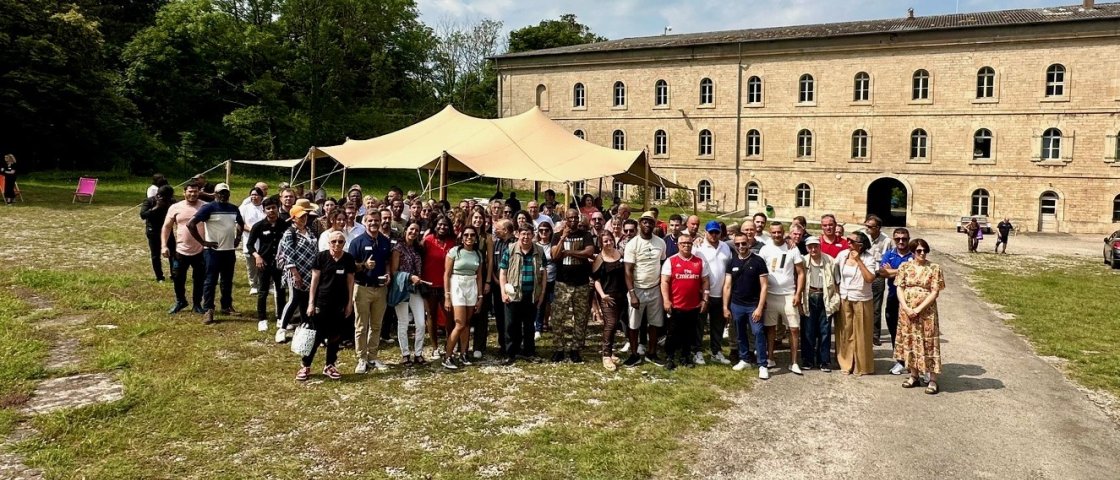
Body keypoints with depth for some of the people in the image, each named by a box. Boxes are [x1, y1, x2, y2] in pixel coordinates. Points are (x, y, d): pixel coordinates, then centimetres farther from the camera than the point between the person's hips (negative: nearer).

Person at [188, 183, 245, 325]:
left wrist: (238, 238, 14)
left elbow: (241, 223, 28)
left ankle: (227, 306, 25)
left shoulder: (233, 209, 9)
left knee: (227, 280, 14)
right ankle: (208, 311, 1)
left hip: (230, 250, 6)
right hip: (213, 251, -6)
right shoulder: (208, 208, -9)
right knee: (211, 281, -2)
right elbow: (191, 224, -15)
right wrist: (203, 242, -15)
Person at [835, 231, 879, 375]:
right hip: (844, 299, 3)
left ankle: (862, 366, 18)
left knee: (861, 334, 5)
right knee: (845, 332, 8)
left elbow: (870, 279, -22)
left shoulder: (868, 258, -11)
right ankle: (846, 364, 20)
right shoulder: (842, 254, 0)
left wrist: (858, 261, -23)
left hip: (862, 300, -3)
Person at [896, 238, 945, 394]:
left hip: (926, 312, -3)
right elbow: (900, 288, 0)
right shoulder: (904, 267, 3)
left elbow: (935, 292, -9)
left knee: (928, 343, 0)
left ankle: (933, 380, 6)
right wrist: (906, 308, -13)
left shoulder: (934, 268, -5)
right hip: (907, 311, 3)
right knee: (910, 341, 11)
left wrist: (918, 309, -16)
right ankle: (914, 376, 24)